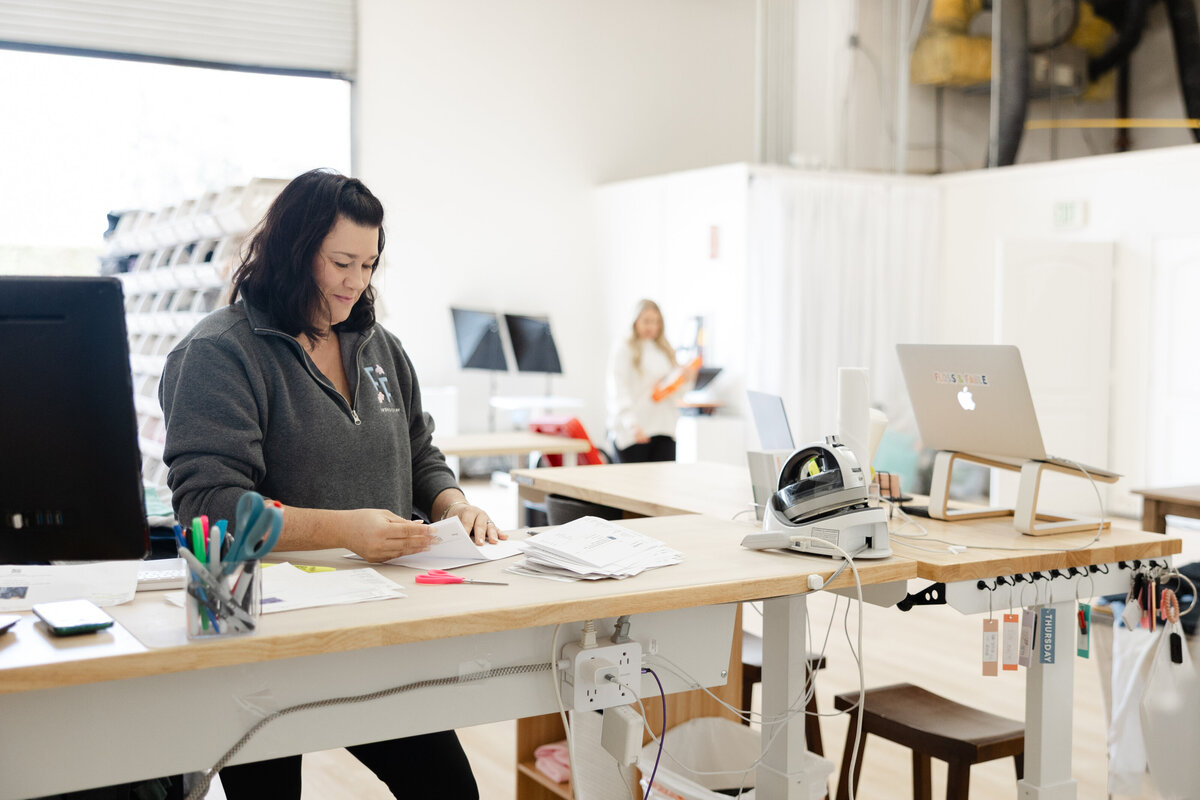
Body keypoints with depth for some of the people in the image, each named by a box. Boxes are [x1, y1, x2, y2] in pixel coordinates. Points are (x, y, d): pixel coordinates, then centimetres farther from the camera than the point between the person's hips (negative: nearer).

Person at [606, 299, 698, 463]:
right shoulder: (623, 350, -1)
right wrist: (631, 424, -24)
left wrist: (687, 379, -3)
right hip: (632, 432, -5)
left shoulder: (665, 351, 18)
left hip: (663, 429, 5)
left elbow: (674, 390, 20)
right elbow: (619, 392, -11)